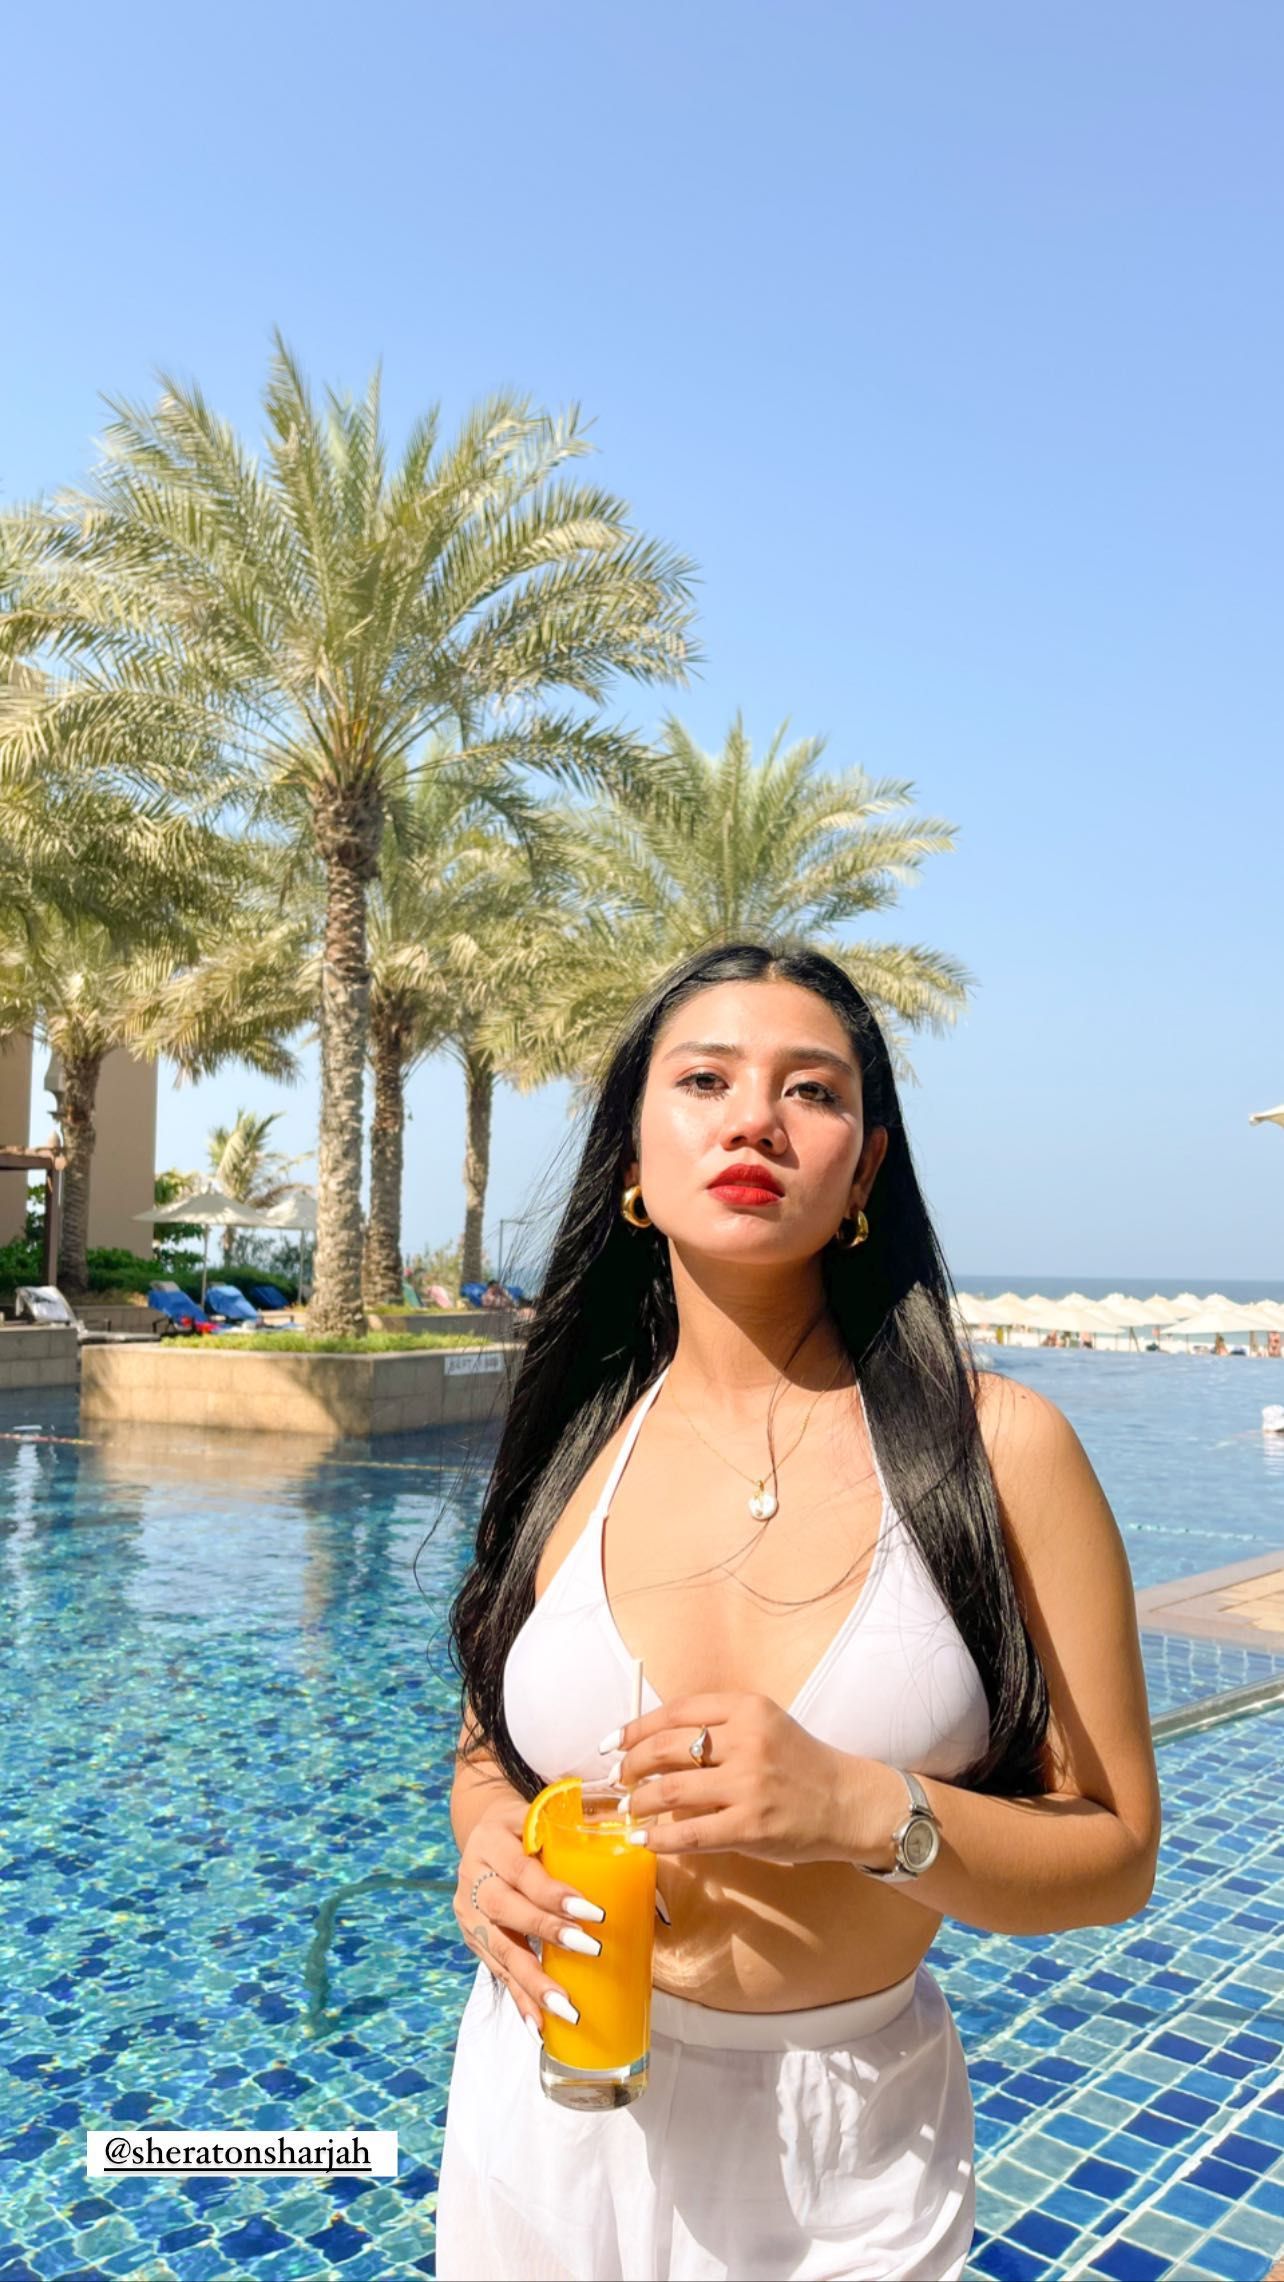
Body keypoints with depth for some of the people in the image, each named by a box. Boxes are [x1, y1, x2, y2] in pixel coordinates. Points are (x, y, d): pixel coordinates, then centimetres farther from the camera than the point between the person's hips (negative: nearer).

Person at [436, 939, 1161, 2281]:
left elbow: (1113, 1855, -9)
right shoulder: (572, 1445, -5)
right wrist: (486, 1851, -13)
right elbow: (485, 1753, 8)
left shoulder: (992, 1446, -13)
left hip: (846, 2159, -2)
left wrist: (869, 1812, -25)